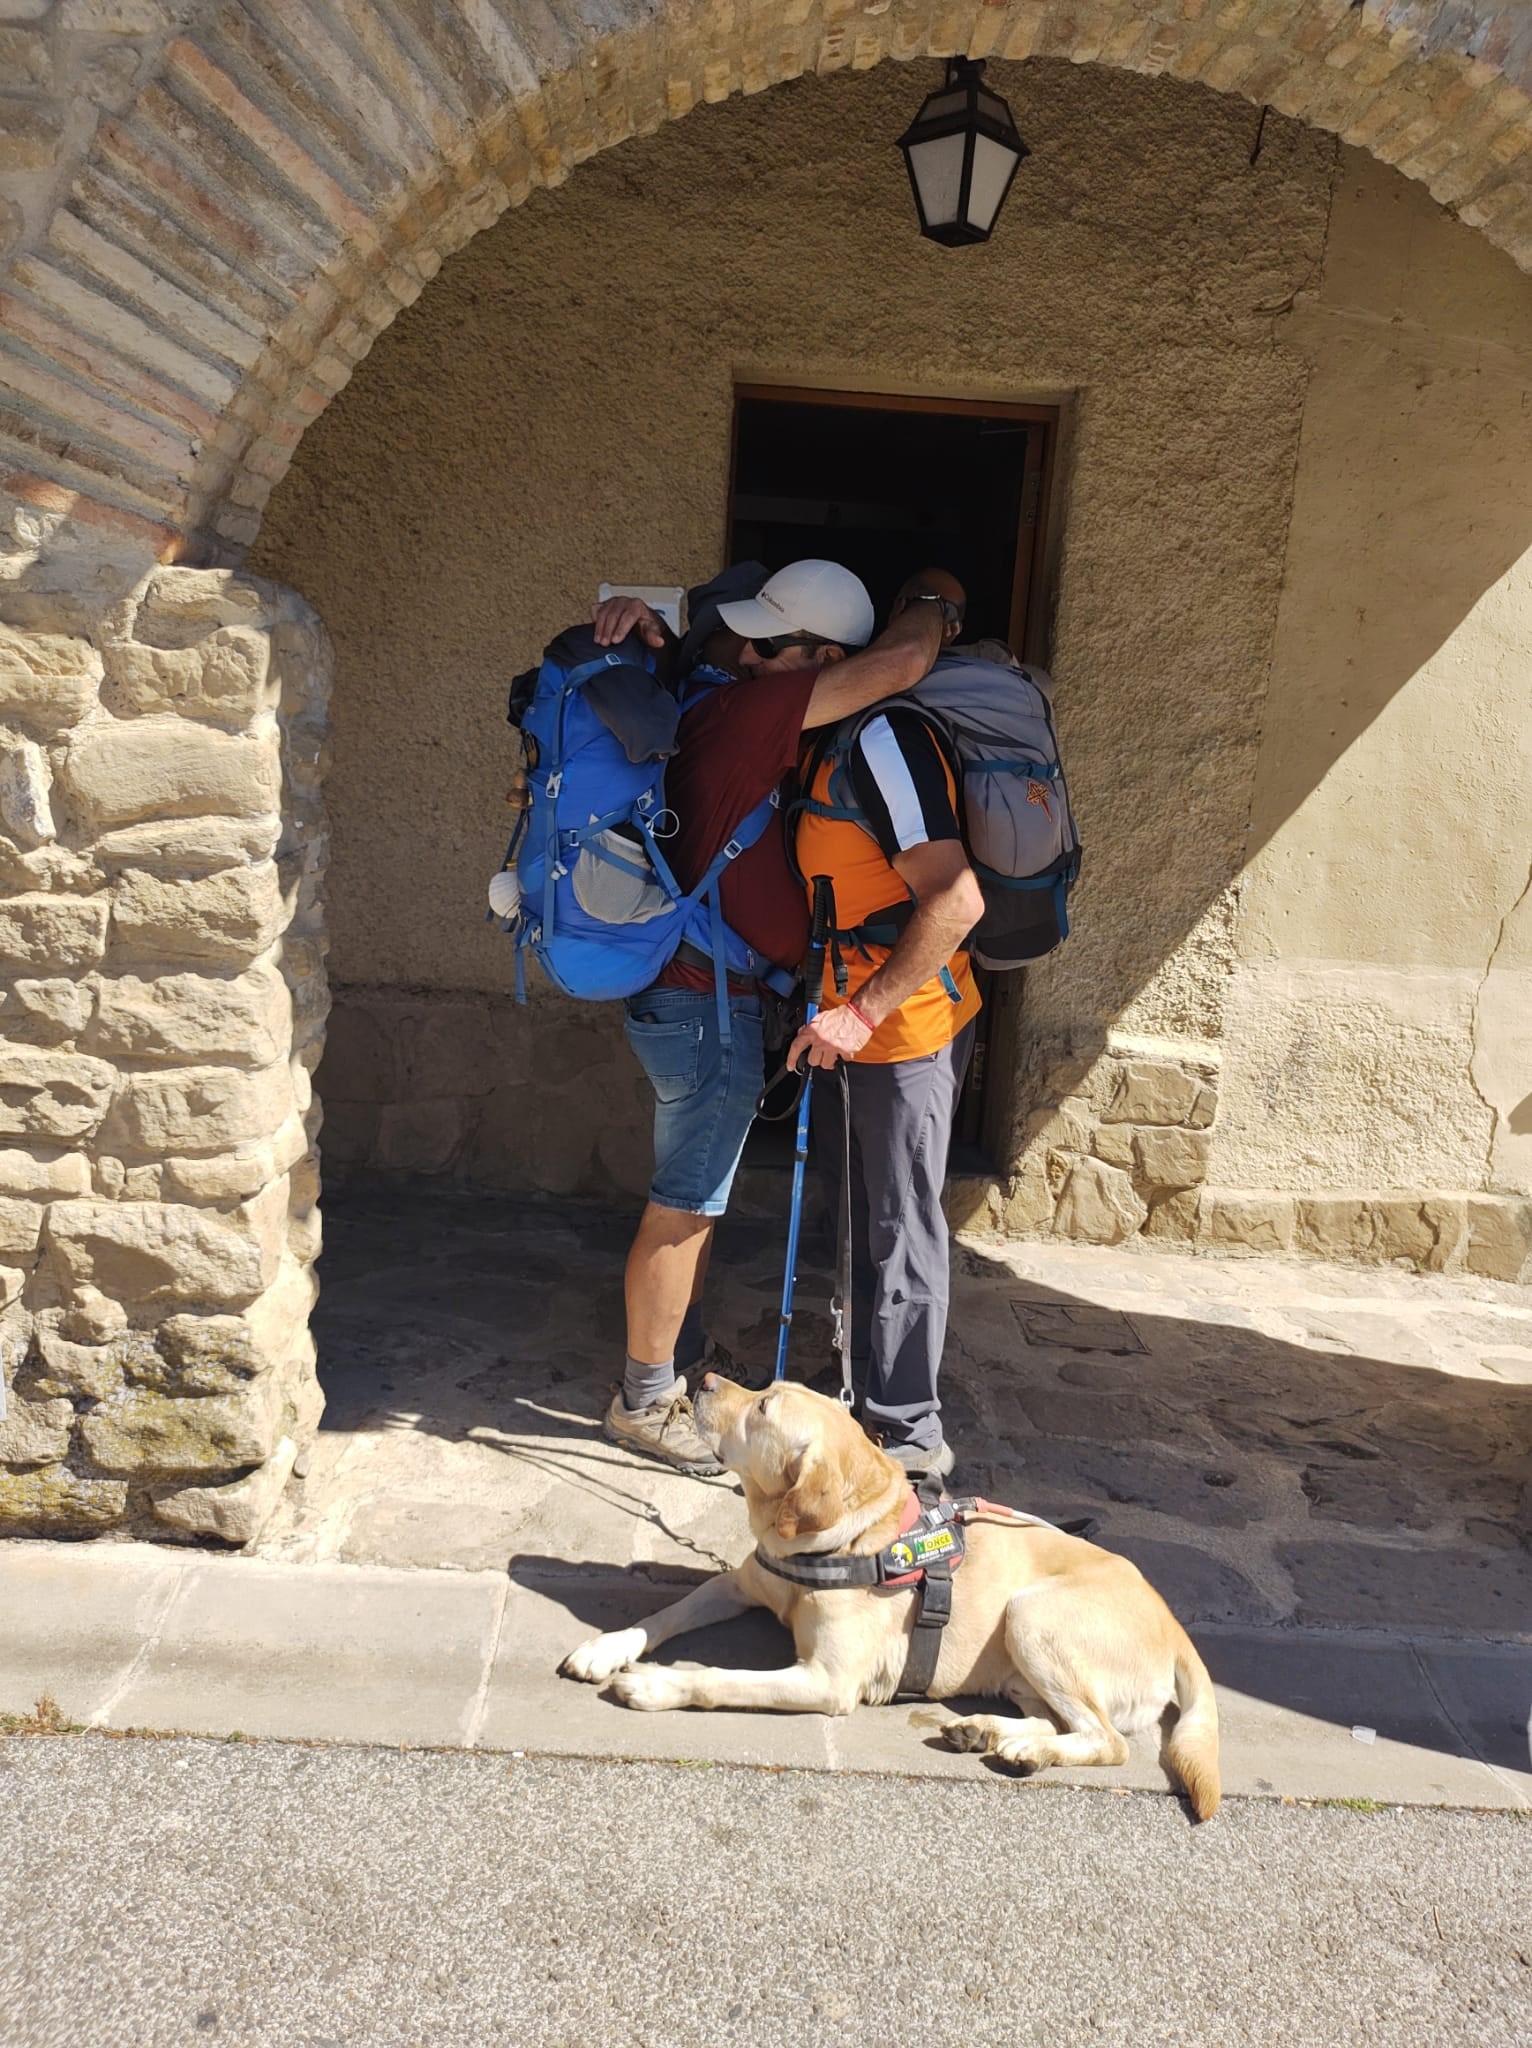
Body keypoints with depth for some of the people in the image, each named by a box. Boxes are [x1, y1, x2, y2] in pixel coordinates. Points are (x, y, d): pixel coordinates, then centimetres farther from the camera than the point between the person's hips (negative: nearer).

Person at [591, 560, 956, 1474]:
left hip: (696, 994, 10)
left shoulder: (708, 703, 7)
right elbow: (904, 662, -23)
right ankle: (644, 1400, 17)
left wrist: (643, 622, 0)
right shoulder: (749, 706, -20)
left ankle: (680, 1368, 33)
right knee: (683, 1209, 2)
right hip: (708, 1002, -10)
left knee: (699, 1200, 19)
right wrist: (932, 606, 0)